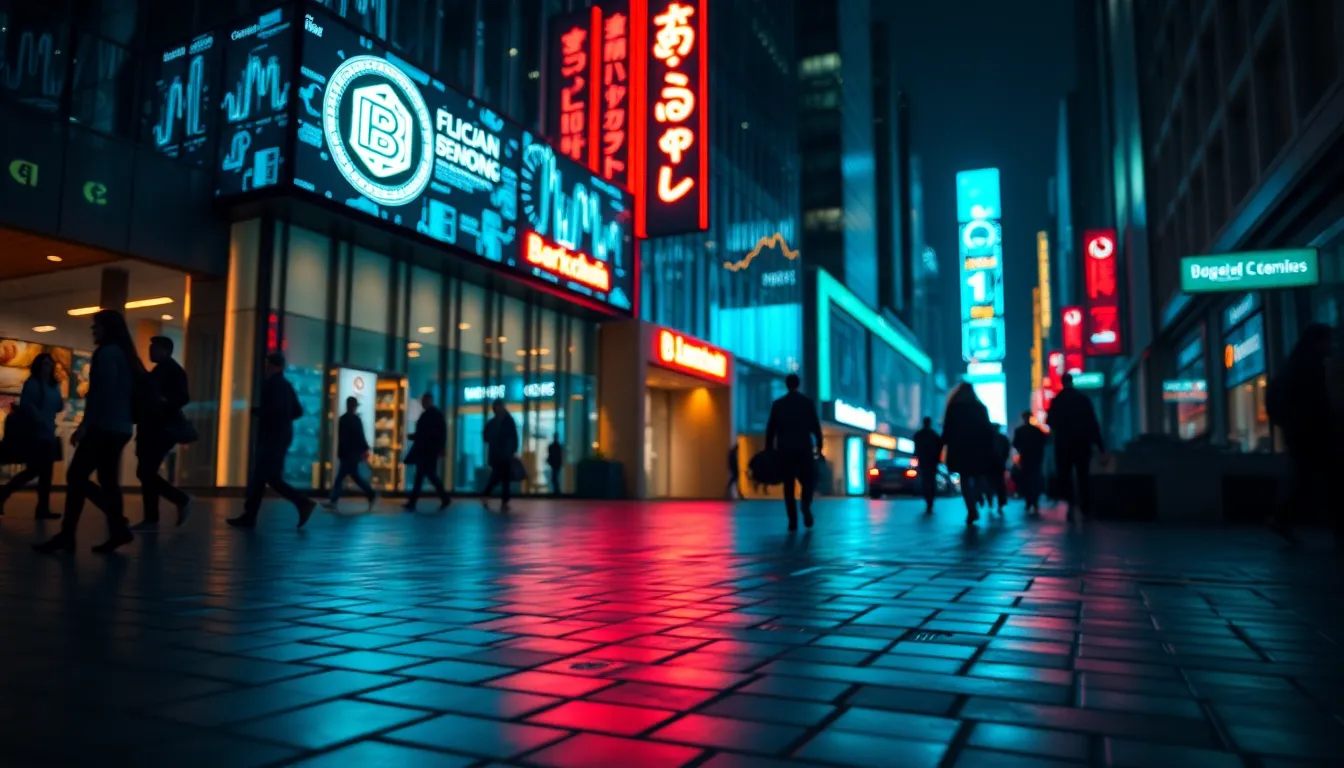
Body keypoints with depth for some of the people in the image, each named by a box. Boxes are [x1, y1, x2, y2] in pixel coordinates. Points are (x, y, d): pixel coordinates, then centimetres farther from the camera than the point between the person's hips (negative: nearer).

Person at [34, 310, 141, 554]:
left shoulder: (107, 352, -8)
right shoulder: (124, 354, 18)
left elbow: (104, 391, -18)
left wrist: (86, 423, -17)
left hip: (105, 426, -9)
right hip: (119, 427, 9)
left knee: (76, 477, -7)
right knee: (107, 479, 10)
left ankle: (67, 535, -7)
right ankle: (118, 530, 7)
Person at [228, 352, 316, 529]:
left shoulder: (270, 383, -10)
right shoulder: (287, 385, 15)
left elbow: (271, 408, -23)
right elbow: (298, 411, 15)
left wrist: (255, 410, -7)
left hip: (271, 437, -9)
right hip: (281, 436, 9)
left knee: (272, 478, -7)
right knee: (259, 477, 10)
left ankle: (303, 502, -13)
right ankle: (249, 516, 11)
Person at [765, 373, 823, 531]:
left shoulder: (777, 404, 5)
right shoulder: (808, 402, 1)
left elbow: (770, 429, 4)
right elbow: (816, 426, -2)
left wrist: (769, 450, 9)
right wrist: (819, 446, 3)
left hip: (784, 450, 1)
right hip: (804, 449, -1)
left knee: (788, 485, 6)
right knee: (808, 481, 10)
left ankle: (793, 520, -2)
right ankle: (806, 506, -19)